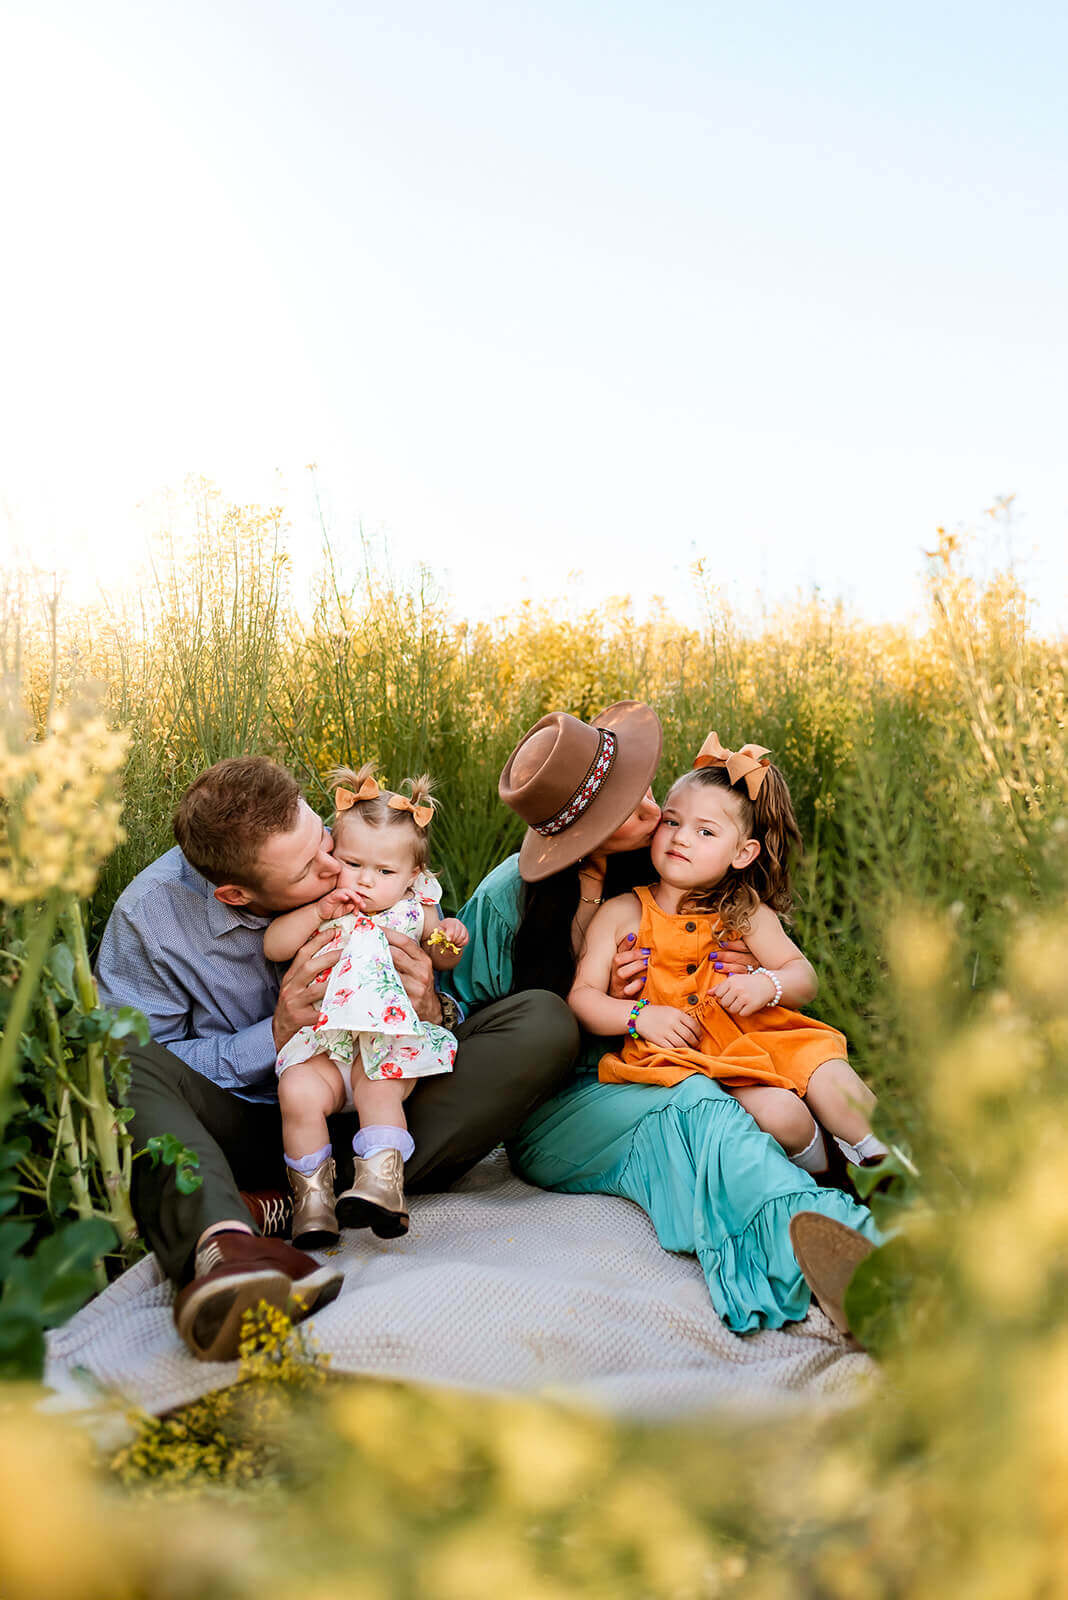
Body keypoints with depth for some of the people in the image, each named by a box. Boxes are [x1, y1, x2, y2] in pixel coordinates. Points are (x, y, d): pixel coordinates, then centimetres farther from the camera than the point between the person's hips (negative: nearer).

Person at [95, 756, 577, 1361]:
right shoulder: (149, 914, -12)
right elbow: (155, 1075, -8)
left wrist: (434, 1010, -22)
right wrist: (276, 1037, -22)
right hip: (245, 1125, -1)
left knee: (545, 1023, -18)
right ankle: (225, 1242, -57)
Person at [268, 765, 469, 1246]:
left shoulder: (414, 910, 7)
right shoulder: (319, 905, 5)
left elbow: (442, 961, 22)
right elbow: (273, 947, -5)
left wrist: (449, 941, -2)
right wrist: (319, 912, -17)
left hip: (392, 1044, 0)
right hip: (326, 1046, 0)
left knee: (379, 1092, -29)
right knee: (298, 1090, -25)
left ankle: (380, 1181, -21)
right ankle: (312, 1197, -12)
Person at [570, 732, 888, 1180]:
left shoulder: (746, 913, 9)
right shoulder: (621, 913, 3)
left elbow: (803, 976, 10)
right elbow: (582, 999, 1)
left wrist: (768, 983, -13)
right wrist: (641, 1016, -16)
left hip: (755, 1038, 3)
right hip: (683, 1055, -3)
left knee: (832, 1079, -22)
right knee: (778, 1111, -28)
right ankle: (815, 1175, 2)